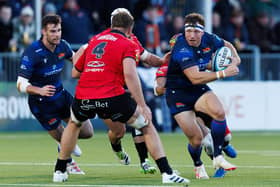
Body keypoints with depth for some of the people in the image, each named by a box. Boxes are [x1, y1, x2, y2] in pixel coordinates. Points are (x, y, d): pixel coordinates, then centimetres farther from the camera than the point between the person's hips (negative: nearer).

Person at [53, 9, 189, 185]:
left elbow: (75, 72, 27)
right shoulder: (128, 45, 5)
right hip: (112, 97, -4)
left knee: (73, 124, 37)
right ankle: (167, 173, 1)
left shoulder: (94, 40, 21)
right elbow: (129, 74, -13)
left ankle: (59, 171, 36)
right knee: (147, 126, 12)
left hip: (83, 98, 4)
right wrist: (143, 106, -14)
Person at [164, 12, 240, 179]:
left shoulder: (209, 40, -8)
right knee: (196, 138, -8)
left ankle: (218, 157, -10)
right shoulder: (182, 49, -29)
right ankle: (198, 166, 25)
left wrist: (235, 58, -5)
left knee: (219, 112, -26)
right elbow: (195, 78, -38)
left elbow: (227, 45, 16)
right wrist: (223, 74, -41)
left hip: (198, 89, 5)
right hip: (178, 92, -5)